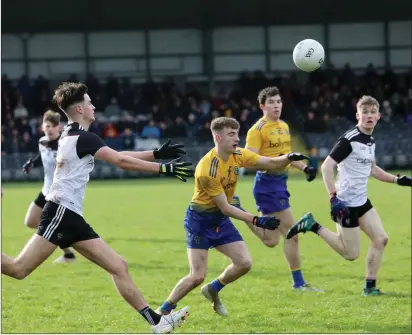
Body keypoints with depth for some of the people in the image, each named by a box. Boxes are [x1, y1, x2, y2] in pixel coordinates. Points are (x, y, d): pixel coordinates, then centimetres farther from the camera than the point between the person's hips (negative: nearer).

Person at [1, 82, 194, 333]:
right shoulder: (82, 137, -9)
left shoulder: (73, 136, 20)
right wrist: (163, 168, -9)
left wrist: (156, 154, 26)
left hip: (71, 218, 10)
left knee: (118, 267, 4)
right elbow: (121, 161, -14)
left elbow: (116, 156, 27)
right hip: (61, 212, -10)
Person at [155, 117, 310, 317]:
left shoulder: (238, 155, -5)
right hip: (199, 219, -7)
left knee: (244, 263, -4)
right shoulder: (207, 169, -27)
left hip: (220, 219, 7)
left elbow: (271, 163, -5)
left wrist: (290, 157, -27)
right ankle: (164, 310, 6)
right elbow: (225, 208, -24)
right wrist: (256, 221, -28)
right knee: (197, 276, -13)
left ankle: (213, 290, 22)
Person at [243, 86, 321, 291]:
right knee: (291, 233, -7)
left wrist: (304, 167, 12)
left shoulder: (284, 126, 14)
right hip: (267, 183, -9)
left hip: (280, 182, 9)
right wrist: (274, 162, -31)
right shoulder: (258, 130, -12)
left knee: (270, 240, 8)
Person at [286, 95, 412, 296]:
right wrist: (333, 197, -29)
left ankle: (370, 286, 10)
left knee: (381, 239, 2)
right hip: (346, 203, -8)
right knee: (351, 254, -3)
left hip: (362, 202, 8)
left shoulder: (370, 141, 10)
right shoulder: (349, 139, -18)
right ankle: (313, 226, 8)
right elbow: (327, 166, -21)